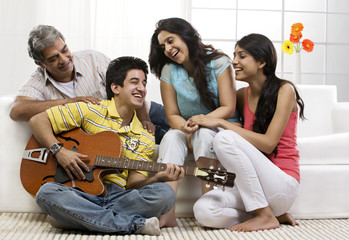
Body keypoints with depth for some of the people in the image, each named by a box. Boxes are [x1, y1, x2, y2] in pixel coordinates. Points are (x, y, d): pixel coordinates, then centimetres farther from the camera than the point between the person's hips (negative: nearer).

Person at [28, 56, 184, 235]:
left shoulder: (145, 140, 13)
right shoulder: (89, 111, 2)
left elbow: (133, 182, 4)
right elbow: (37, 121, 2)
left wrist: (159, 177, -16)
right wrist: (59, 151, -12)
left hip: (119, 196, 2)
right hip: (80, 192, -2)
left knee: (165, 193, -24)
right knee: (46, 193, -34)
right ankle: (135, 224, -30)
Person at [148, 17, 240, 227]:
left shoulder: (218, 63, -9)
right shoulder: (169, 70, 0)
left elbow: (228, 108, -14)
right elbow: (172, 115, -3)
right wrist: (187, 130, -24)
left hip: (220, 127, -2)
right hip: (188, 131, 3)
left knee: (204, 134, -35)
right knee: (172, 137, -29)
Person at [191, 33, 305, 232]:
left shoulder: (284, 90, -7)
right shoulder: (242, 95, 11)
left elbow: (268, 143, -17)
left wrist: (221, 122, -18)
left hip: (283, 184, -6)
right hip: (253, 185, 6)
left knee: (224, 138, -26)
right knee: (204, 211, -21)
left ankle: (265, 215, -14)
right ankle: (275, 215, 2)